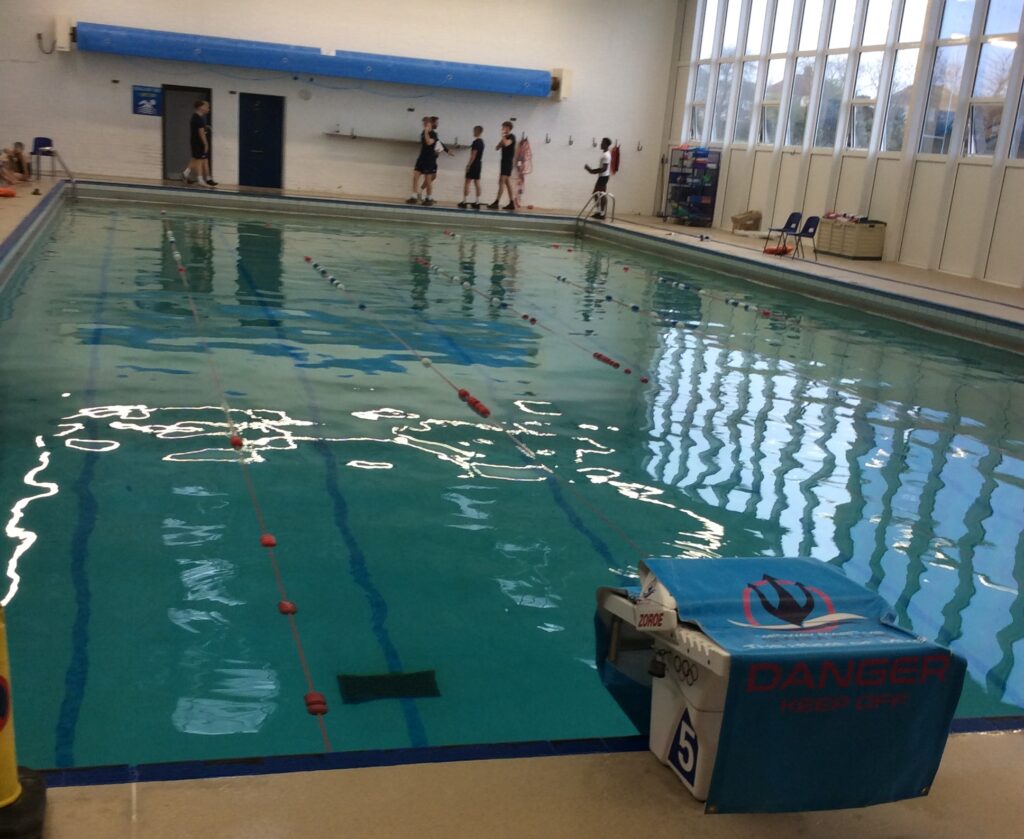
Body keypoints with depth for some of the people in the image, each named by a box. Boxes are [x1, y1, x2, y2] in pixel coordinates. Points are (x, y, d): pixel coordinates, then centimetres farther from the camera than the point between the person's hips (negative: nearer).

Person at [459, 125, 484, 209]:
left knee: (467, 182, -4)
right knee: (477, 182, 9)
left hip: (474, 164, -9)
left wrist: (468, 165, -16)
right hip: (479, 163, 9)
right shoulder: (481, 142, 12)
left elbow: (473, 155, -19)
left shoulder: (476, 142, -16)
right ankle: (477, 202, 8)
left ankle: (464, 201, -5)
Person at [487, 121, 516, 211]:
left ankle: (497, 202, -18)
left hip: (508, 162, -9)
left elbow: (506, 144, -29)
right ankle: (511, 203, 10)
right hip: (504, 161, 9)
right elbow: (497, 148, 15)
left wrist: (503, 136, -14)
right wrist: (502, 139, 2)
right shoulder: (505, 138, 17)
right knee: (507, 182, 8)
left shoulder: (511, 136, -8)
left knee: (502, 181, -14)